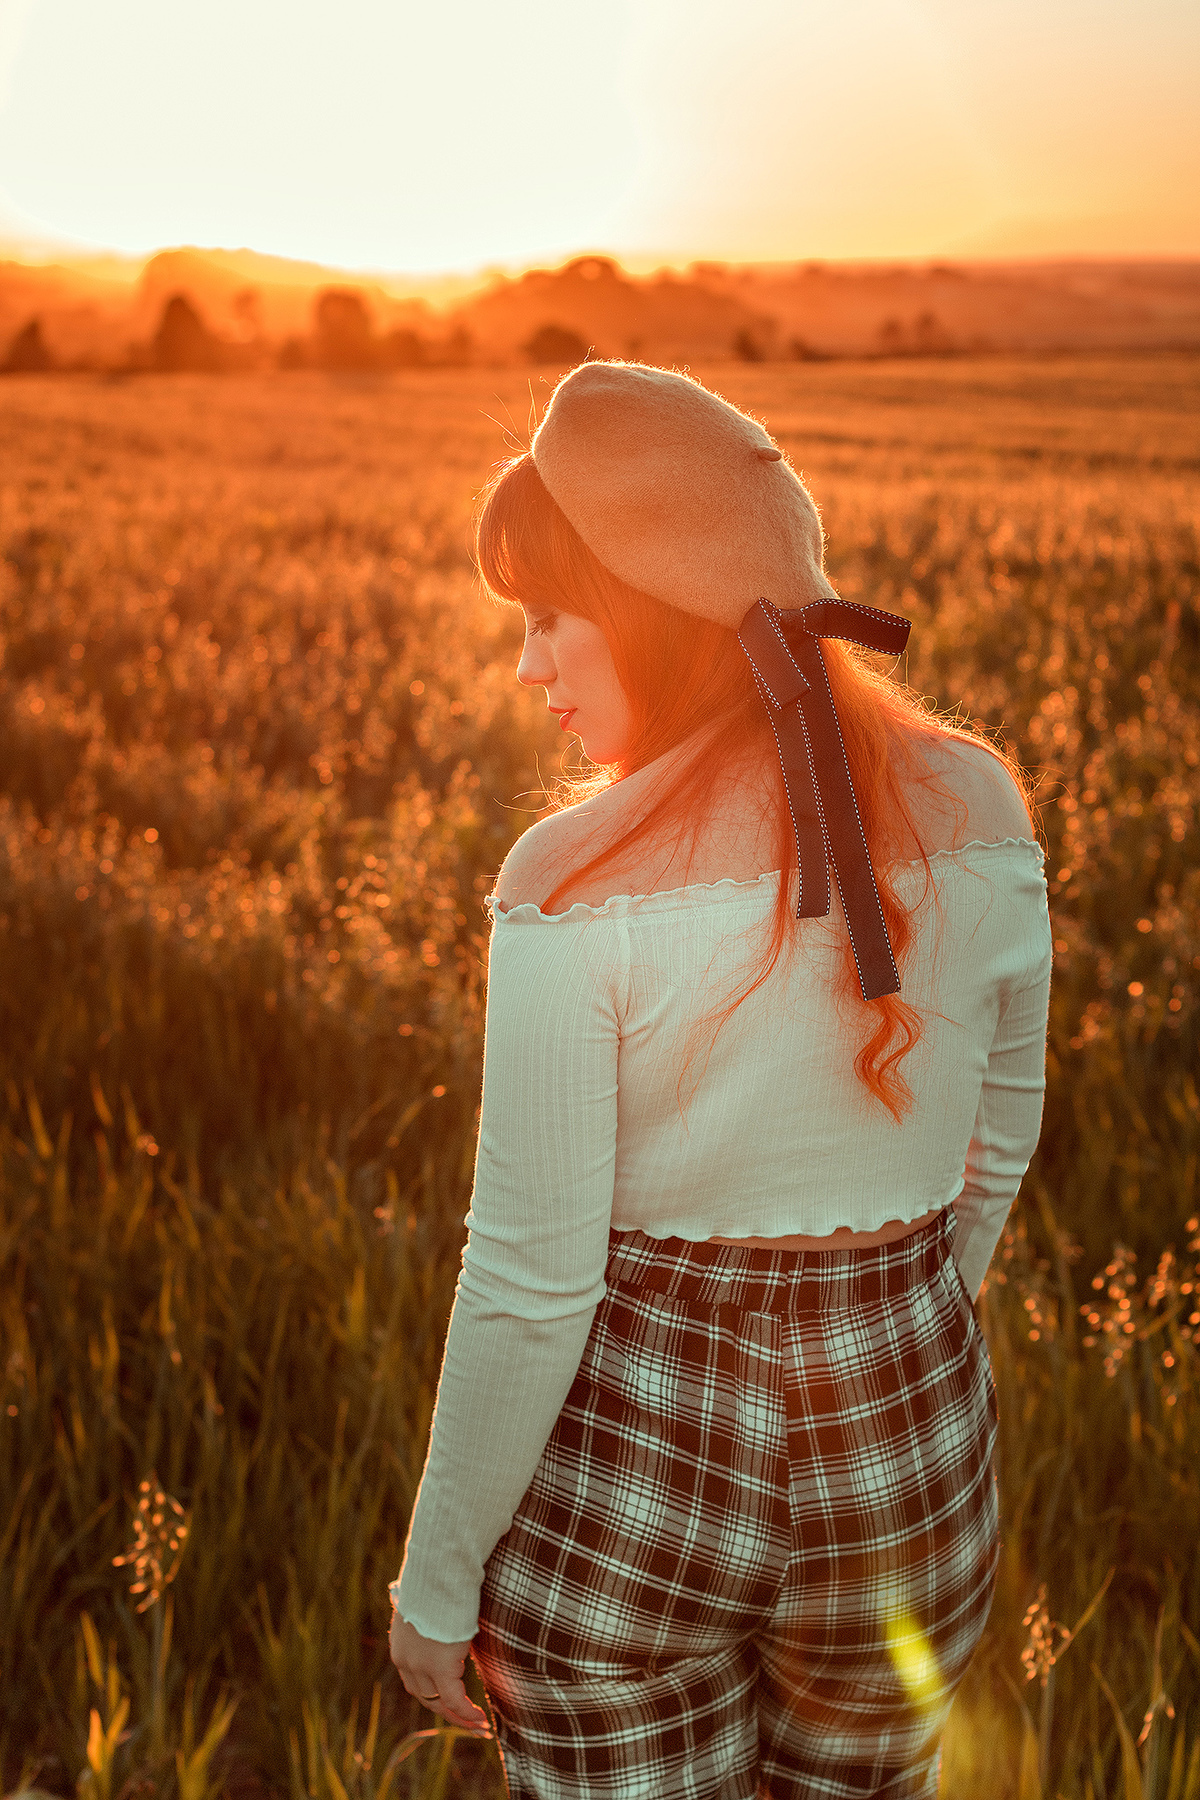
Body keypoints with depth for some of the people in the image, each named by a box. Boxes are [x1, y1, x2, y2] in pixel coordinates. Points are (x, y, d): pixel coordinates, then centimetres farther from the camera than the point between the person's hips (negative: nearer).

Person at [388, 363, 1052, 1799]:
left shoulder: (579, 890, -22)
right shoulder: (980, 816, -7)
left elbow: (529, 1286, -18)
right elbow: (993, 1153, 6)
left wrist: (436, 1582, -4)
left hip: (627, 1474, -4)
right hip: (909, 1465, 5)